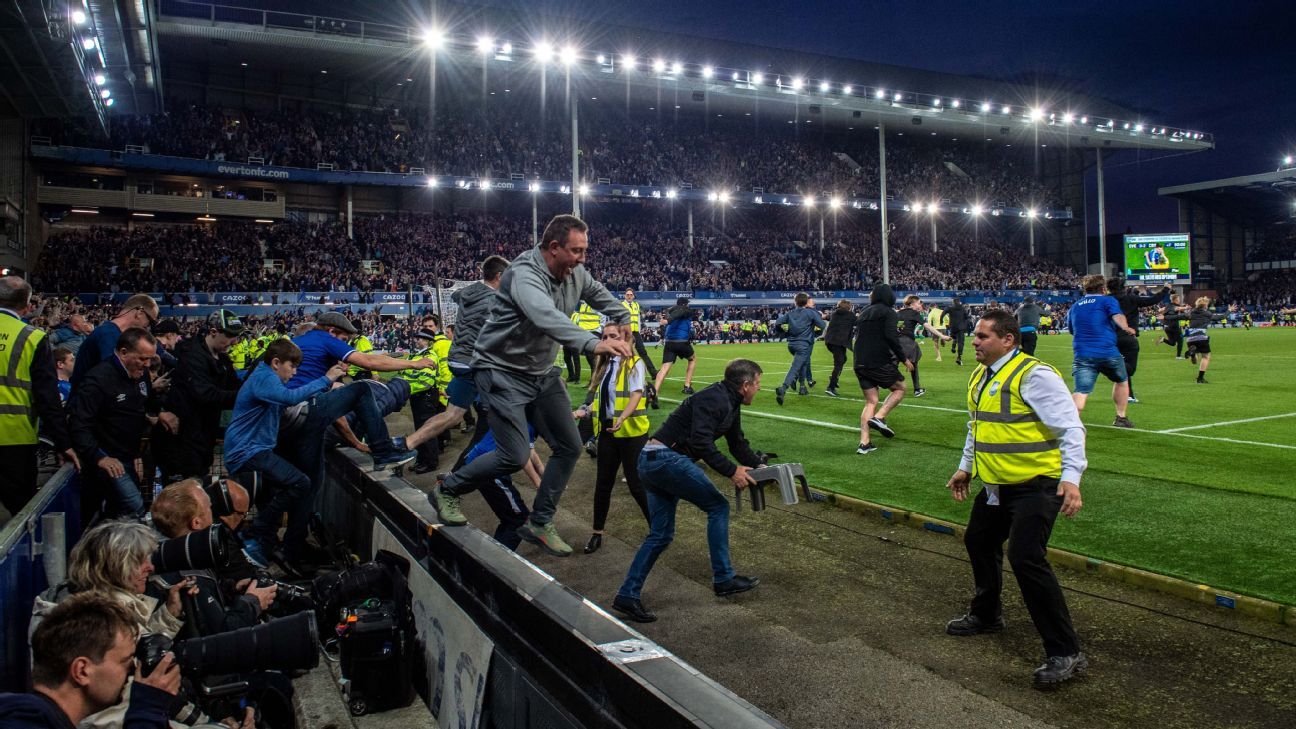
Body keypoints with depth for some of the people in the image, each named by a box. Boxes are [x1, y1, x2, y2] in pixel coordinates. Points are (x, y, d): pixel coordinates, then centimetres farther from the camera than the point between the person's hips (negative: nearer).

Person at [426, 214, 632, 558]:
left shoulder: (576, 274, -3)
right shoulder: (525, 274, -27)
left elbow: (602, 296, 20)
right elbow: (546, 317, -48)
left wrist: (624, 323, 14)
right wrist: (594, 343, -59)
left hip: (543, 374, 8)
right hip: (503, 372, -8)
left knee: (569, 447, 6)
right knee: (515, 456, -13)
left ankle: (539, 524, 20)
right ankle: (446, 491, 12)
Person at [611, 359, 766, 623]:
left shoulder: (731, 404, 17)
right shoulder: (714, 399, -15)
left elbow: (738, 443, 27)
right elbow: (701, 443, -26)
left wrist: (759, 466, 17)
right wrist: (731, 471, -21)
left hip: (652, 462, 10)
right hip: (665, 458, -10)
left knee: (661, 535, 10)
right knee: (717, 506, -2)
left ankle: (627, 596, 10)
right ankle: (723, 579, 5)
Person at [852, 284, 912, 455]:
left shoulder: (864, 312, 18)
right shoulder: (888, 312, -4)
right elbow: (891, 337, -16)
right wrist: (904, 358, -9)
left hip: (860, 363, 7)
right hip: (879, 362, -6)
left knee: (870, 402, 11)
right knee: (900, 388, 14)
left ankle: (864, 443, 3)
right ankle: (879, 417, -6)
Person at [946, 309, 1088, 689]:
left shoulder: (1034, 375, -19)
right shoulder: (979, 377, 9)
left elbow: (1070, 428, -20)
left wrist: (1071, 477, -28)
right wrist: (965, 468, 25)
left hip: (1036, 486, -10)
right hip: (996, 486, 10)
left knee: (1026, 559, -19)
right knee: (979, 542, 22)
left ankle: (1066, 653, -8)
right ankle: (986, 615, 48)